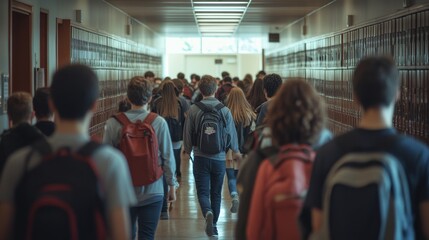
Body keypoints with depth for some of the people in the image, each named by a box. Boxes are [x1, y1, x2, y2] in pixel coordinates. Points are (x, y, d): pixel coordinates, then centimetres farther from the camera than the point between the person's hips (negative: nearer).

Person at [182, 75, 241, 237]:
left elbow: (187, 133, -1)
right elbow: (232, 133, 2)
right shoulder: (224, 110, -6)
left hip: (200, 158, -1)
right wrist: (235, 151, 19)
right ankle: (213, 224, 22)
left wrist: (187, 151, 17)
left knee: (203, 192, 3)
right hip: (219, 158, 1)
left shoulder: (193, 110, -7)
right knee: (216, 193, 14)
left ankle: (208, 214, -25)